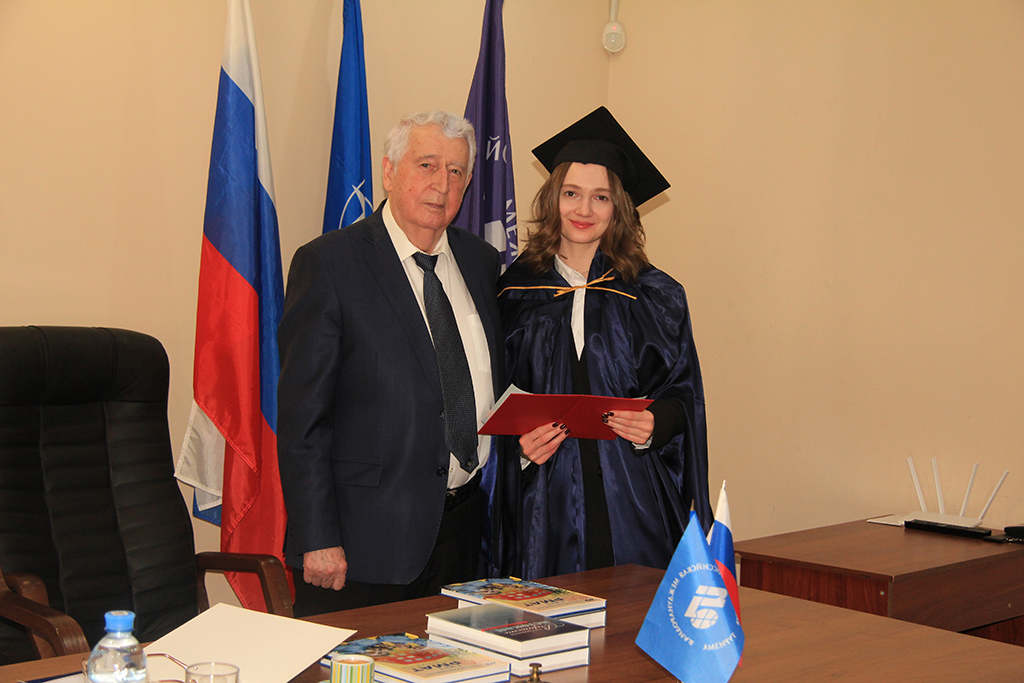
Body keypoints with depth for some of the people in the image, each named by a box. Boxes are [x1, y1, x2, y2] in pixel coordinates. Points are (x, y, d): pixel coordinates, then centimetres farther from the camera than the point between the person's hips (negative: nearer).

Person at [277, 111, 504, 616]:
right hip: (367, 535, -5)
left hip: (466, 530, 6)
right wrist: (316, 539, -15)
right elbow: (302, 416, -11)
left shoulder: (482, 262, 10)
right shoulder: (327, 264, -8)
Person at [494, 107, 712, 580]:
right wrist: (520, 443, -9)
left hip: (632, 505, 0)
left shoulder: (656, 297, 6)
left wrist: (654, 422, -14)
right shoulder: (516, 292, 7)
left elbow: (684, 397, 6)